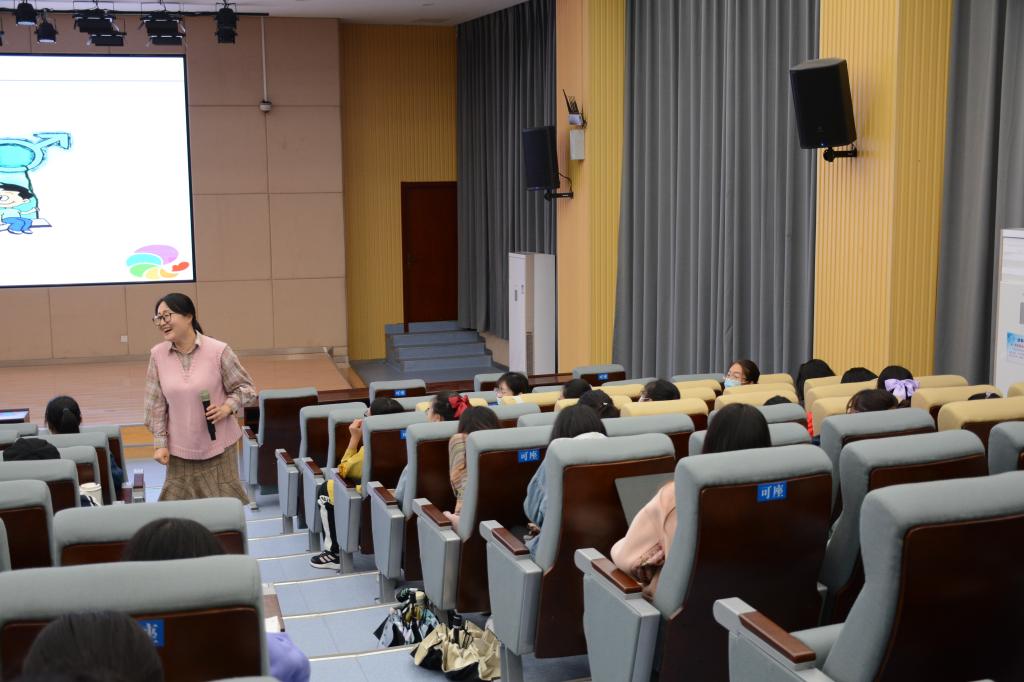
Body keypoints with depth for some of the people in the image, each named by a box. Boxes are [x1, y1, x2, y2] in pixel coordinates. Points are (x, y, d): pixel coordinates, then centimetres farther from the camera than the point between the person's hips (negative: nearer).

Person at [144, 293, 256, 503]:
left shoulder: (218, 350, -10)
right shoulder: (157, 355, -2)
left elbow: (245, 388, -1)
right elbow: (156, 404, 3)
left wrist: (227, 407, -18)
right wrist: (160, 443, 0)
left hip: (218, 446, -2)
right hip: (179, 450, 2)